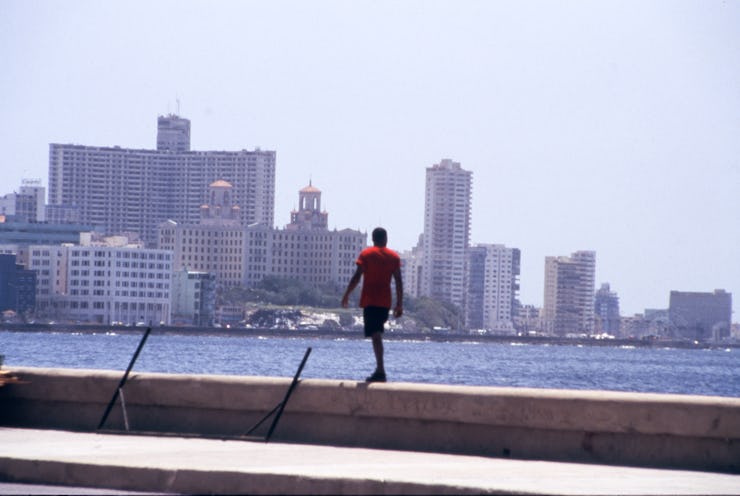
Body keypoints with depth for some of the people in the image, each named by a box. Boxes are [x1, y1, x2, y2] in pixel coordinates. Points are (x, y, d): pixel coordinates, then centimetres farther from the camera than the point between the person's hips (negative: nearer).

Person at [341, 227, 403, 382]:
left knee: (375, 335, -11)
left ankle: (380, 371, -21)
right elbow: (398, 282, 5)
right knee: (377, 333, 18)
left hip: (370, 300, -4)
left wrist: (346, 295, 1)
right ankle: (379, 369, 14)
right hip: (385, 301, 4)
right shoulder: (394, 256, 8)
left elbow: (357, 277, -7)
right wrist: (399, 304, 9)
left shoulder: (366, 254, -1)